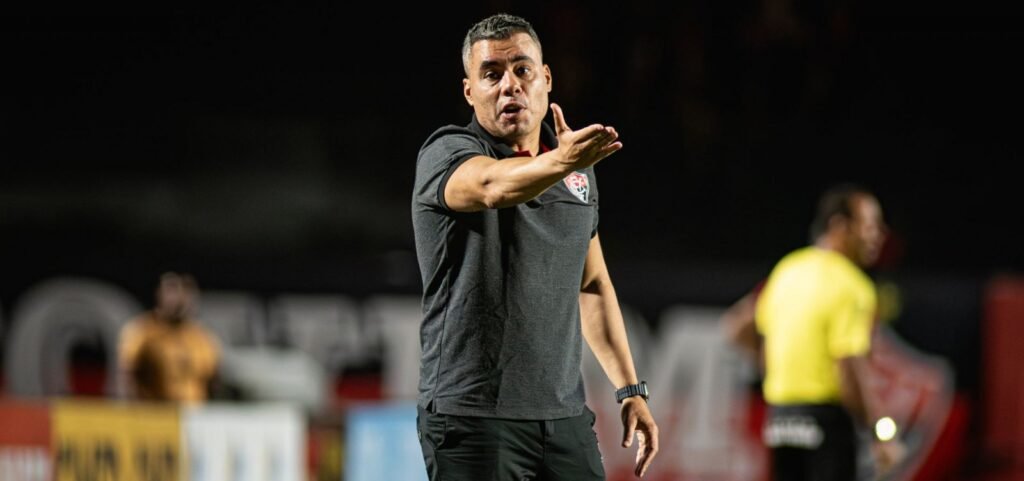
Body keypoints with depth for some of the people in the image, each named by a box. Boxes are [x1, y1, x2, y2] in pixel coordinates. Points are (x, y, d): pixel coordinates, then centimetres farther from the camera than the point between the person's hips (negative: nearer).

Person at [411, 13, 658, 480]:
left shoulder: (577, 170, 13)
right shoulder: (445, 154, -7)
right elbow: (491, 186, -32)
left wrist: (629, 390, 19)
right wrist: (562, 161, -51)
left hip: (565, 418, 6)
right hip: (473, 419, -6)